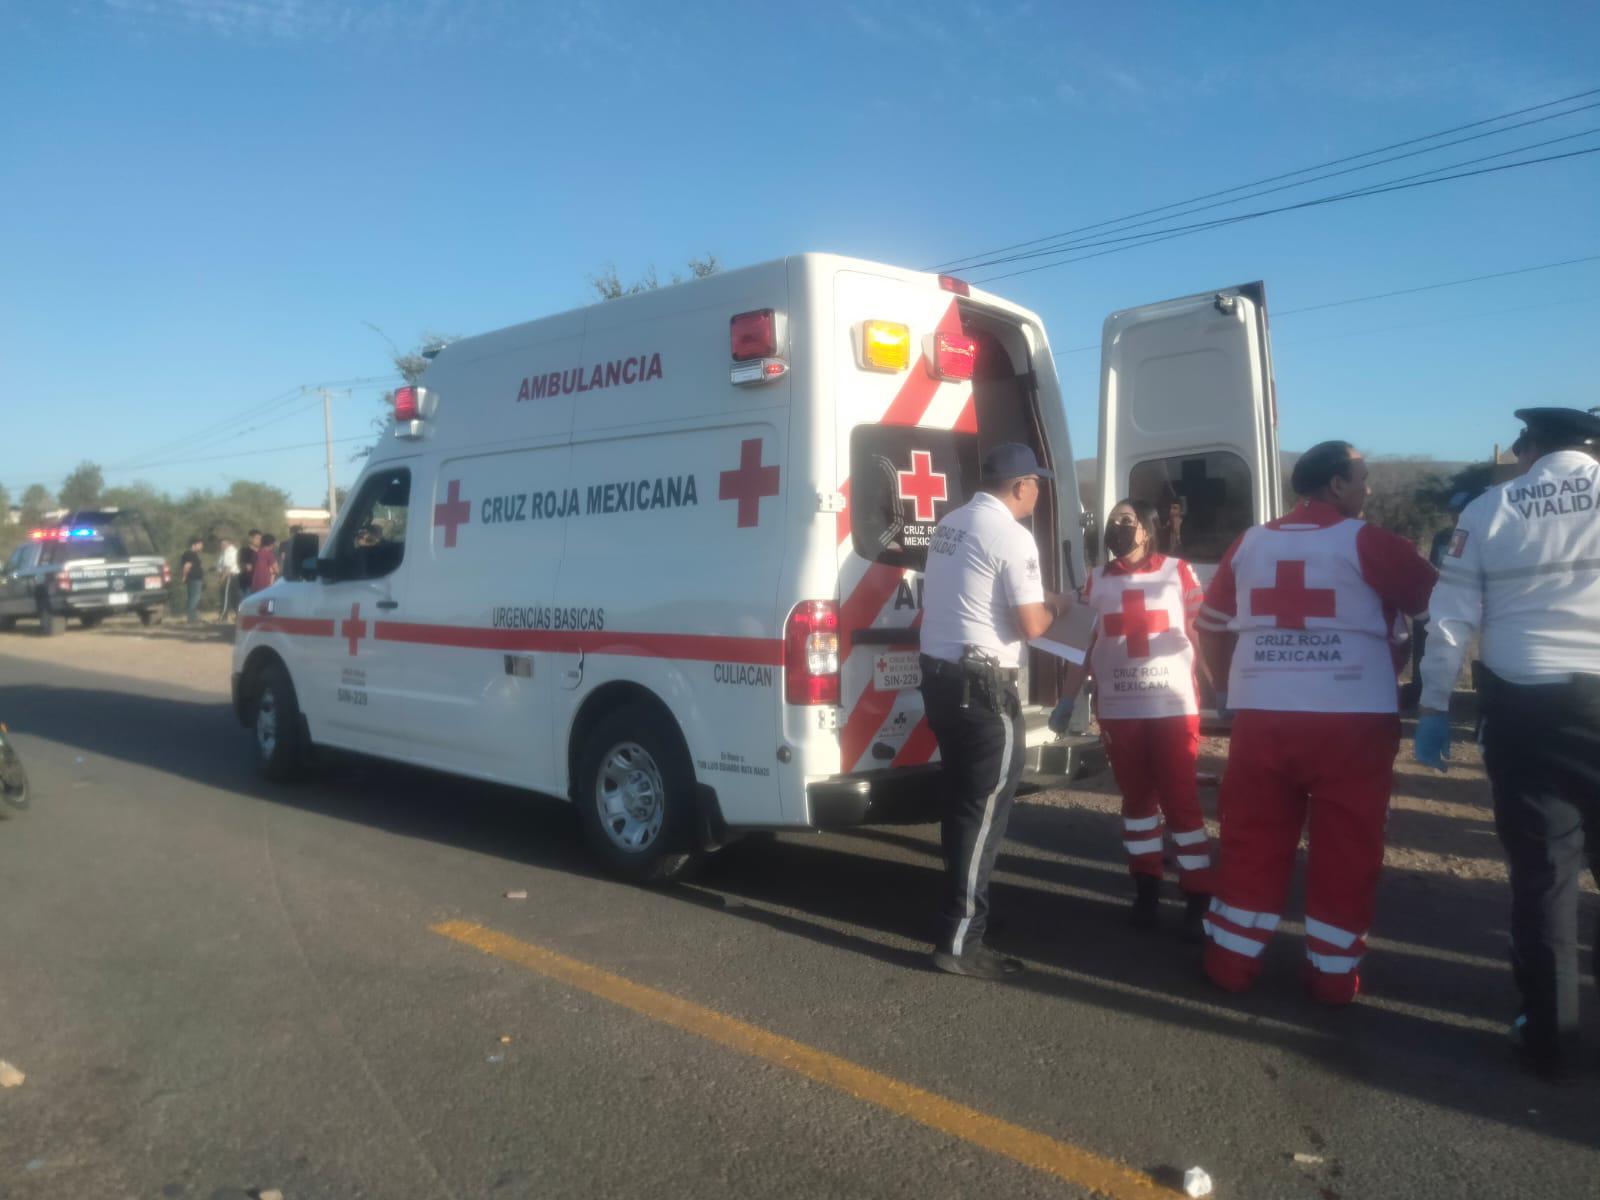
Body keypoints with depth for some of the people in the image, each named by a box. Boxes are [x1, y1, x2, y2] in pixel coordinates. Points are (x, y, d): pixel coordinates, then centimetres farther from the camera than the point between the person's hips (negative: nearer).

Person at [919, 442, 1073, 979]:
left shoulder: (950, 523, 12)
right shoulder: (1010, 535, -13)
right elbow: (1030, 625, -14)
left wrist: (1034, 600, 22)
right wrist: (1055, 606, 7)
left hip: (939, 676, 9)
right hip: (982, 685, -9)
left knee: (961, 802, 19)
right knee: (983, 809, -1)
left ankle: (961, 910, 32)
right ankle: (959, 941, 3)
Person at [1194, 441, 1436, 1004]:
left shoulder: (1249, 542, 10)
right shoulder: (1366, 541, -3)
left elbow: (1208, 625, 15)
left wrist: (1227, 689, 24)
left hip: (1261, 715, 4)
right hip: (1352, 717, -4)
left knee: (1250, 840, 11)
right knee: (1345, 848, 8)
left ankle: (1231, 959, 18)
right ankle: (1332, 973, 16)